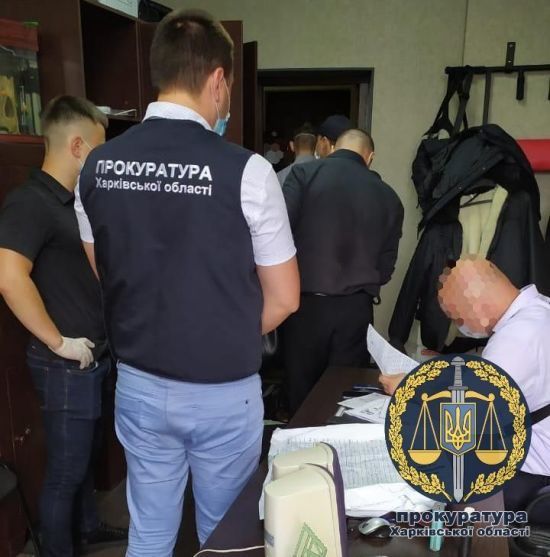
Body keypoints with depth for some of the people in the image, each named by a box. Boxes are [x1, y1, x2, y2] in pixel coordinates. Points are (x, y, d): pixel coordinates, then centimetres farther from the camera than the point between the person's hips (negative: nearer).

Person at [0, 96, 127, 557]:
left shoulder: (72, 200, 10)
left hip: (95, 357, 9)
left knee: (86, 454, 25)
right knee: (65, 470, 8)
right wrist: (57, 341, -25)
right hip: (68, 366, -9)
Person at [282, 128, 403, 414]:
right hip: (356, 308, 2)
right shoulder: (388, 196, 6)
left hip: (305, 302, -2)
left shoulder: (304, 173, -3)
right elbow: (386, 265, 7)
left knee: (301, 392, 10)